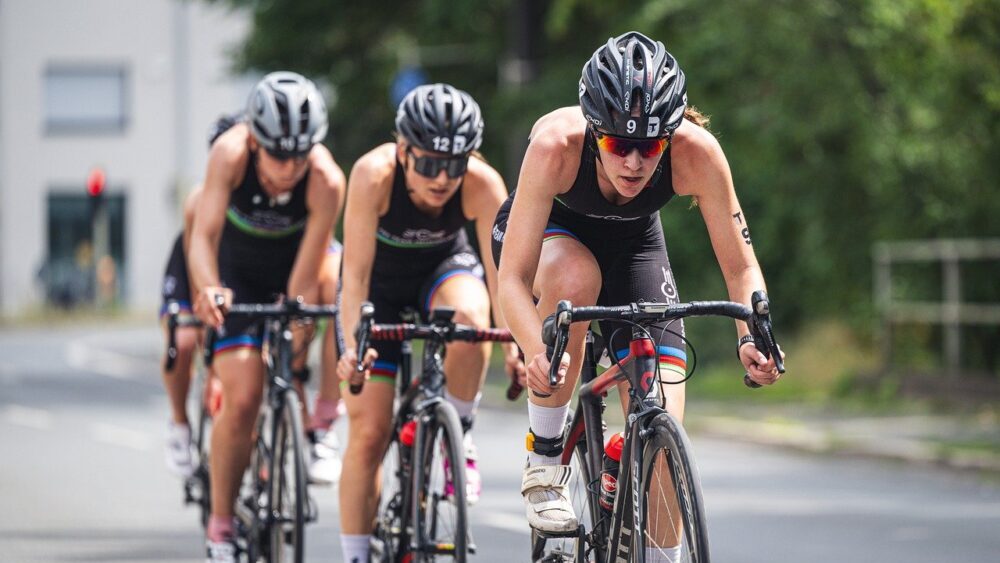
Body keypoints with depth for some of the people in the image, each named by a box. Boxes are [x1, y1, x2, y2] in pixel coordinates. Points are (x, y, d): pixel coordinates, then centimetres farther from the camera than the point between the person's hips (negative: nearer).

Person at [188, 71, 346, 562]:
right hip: (241, 272, -2)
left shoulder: (326, 181, -33)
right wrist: (208, 290, -57)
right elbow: (204, 234, -39)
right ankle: (220, 523, 3)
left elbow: (305, 280, -31)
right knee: (242, 398, -13)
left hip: (295, 263, 2)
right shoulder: (231, 153, -32)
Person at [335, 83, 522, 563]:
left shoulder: (484, 185, -31)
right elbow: (356, 275, -35)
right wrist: (354, 344, -48)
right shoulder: (374, 175, -34)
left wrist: (516, 344, -45)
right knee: (369, 432, -6)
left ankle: (459, 434, -12)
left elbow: (502, 273, -31)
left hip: (445, 268, 1)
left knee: (470, 318, -36)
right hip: (381, 286, -1)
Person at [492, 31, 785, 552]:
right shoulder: (557, 144, -39)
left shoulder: (695, 152, -34)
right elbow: (513, 280, -38)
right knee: (577, 275, -39)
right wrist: (538, 353, -57)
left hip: (632, 241, 2)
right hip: (544, 231, -2)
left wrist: (752, 337, -43)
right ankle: (545, 462, -20)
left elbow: (740, 267, -24)